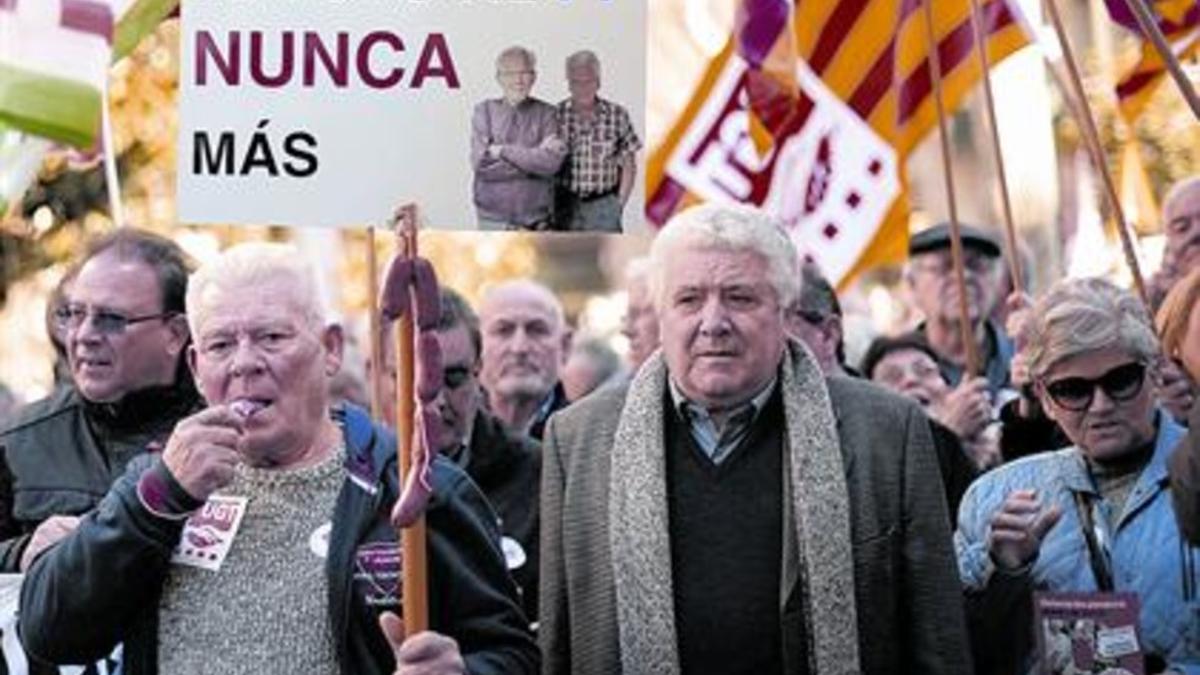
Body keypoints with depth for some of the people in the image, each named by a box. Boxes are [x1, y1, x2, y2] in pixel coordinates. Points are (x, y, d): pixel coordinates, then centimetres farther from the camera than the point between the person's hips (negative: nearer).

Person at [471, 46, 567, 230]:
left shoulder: (546, 113, 3)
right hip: (493, 219, 0)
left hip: (536, 221, 0)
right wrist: (533, 158, -11)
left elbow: (552, 163, -12)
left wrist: (503, 151, -12)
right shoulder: (484, 111, 4)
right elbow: (480, 163, -8)